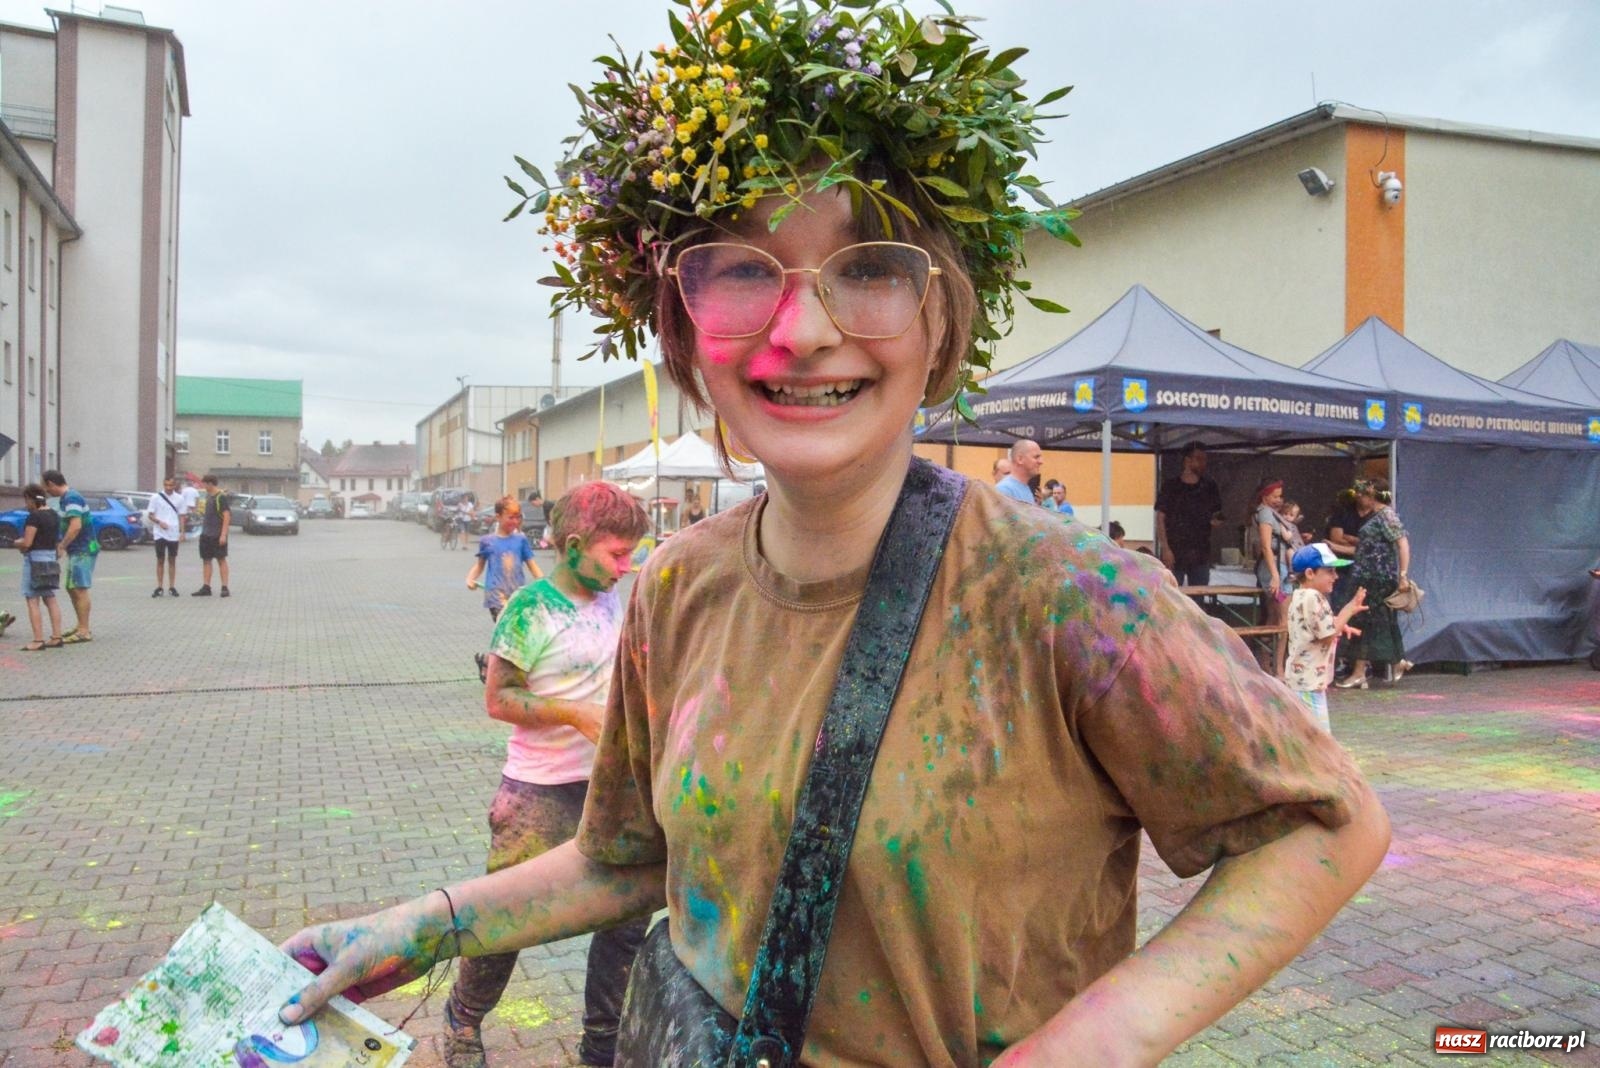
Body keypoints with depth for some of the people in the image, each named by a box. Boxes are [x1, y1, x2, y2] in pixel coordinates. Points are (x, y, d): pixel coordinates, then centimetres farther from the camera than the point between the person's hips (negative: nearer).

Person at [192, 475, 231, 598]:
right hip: (206, 534, 8)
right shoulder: (208, 495, 11)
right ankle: (206, 588, 11)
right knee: (206, 560, 8)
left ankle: (225, 588, 0)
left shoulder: (221, 497, -14)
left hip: (217, 535, -8)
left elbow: (227, 515, -19)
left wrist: (223, 534, -23)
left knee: (221, 560, -2)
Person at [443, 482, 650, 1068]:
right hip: (540, 793, -6)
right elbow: (498, 699, -15)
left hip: (610, 784, 6)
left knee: (627, 918, 11)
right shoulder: (530, 609, -15)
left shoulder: (612, 601, 4)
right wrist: (574, 714, -23)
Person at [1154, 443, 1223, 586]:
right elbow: (1160, 518, -2)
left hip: (1201, 553, 4)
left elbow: (1216, 515, 16)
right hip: (1174, 553, -4)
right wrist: (1165, 548, -10)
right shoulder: (1170, 486, -1)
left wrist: (1216, 522, -9)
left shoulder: (1209, 487, 10)